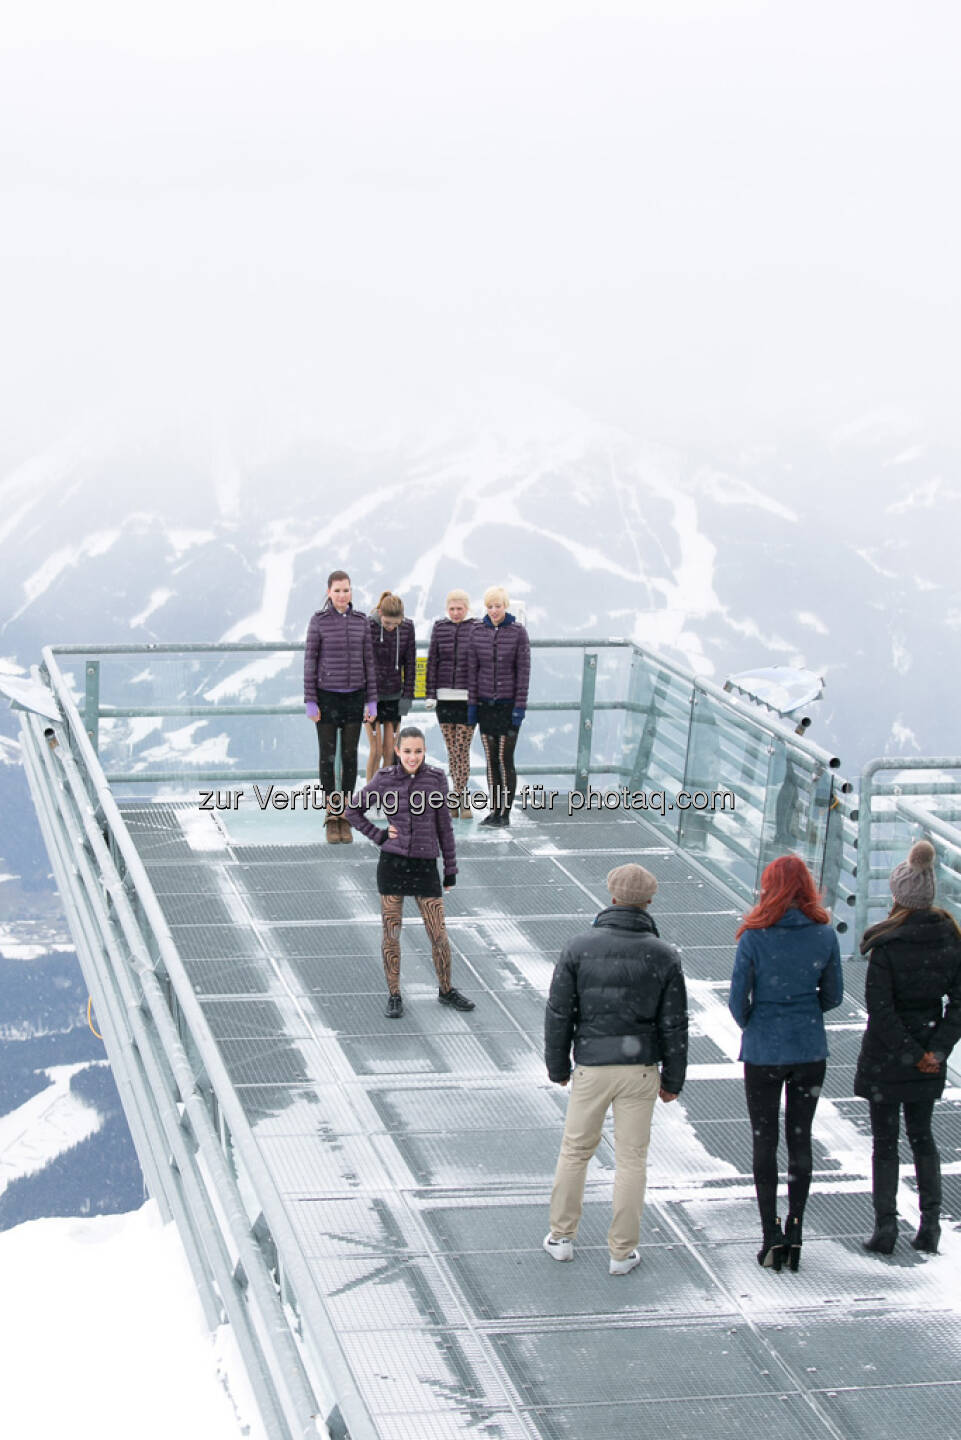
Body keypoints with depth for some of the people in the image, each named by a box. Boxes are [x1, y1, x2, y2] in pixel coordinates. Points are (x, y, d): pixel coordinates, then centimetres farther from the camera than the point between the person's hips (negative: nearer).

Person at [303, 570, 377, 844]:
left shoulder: (360, 621, 4)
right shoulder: (318, 620, -4)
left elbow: (368, 661, 7)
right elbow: (310, 661, -4)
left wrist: (372, 701, 3)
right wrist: (310, 701, -8)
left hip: (354, 696, 3)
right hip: (327, 695, -3)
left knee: (350, 756, 4)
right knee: (328, 756, 1)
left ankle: (345, 818, 11)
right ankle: (331, 818, 8)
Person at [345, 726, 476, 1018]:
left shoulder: (436, 779, -1)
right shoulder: (385, 780, -3)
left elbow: (444, 825, 6)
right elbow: (353, 810, 10)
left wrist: (451, 868, 8)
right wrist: (378, 835, -1)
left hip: (425, 865, 1)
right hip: (392, 863, -1)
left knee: (439, 935, 3)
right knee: (391, 932, 5)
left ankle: (446, 990, 24)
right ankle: (394, 996, 18)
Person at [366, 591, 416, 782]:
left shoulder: (407, 628, -2)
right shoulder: (368, 627, -13)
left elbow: (410, 664, 4)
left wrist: (407, 696, 1)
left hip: (394, 695, 3)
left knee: (390, 750, 4)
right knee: (376, 749, -6)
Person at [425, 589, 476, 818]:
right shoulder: (439, 628, 9)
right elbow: (432, 661, 9)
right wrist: (430, 693, 3)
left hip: (467, 697, -3)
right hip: (444, 696, 3)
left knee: (462, 749, -6)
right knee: (451, 750, 4)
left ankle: (460, 798, -3)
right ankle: (461, 799, 11)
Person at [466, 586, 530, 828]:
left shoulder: (518, 633, -4)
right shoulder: (477, 632, 4)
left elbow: (523, 671, -5)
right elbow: (472, 669, 7)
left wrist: (520, 706, -9)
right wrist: (472, 703, 3)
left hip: (508, 705, -3)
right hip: (485, 705, 3)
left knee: (505, 759, -5)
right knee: (491, 760, 5)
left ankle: (506, 812, 2)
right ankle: (494, 810, 12)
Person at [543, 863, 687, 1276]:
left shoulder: (579, 948, -8)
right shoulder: (663, 956, -6)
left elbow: (559, 1013, -4)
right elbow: (674, 1024, -3)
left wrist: (557, 1067, 9)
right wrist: (673, 1079, 8)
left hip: (591, 1067, 0)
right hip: (640, 1070, 0)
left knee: (575, 1150, 16)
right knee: (631, 1158, 8)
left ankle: (561, 1237, 24)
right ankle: (622, 1251, 13)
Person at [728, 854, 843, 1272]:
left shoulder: (754, 937, -14)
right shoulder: (824, 935, -6)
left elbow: (737, 999, -9)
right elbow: (833, 996, 3)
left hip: (763, 1051, -2)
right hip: (810, 1049, 2)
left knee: (765, 1142, 8)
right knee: (800, 1138, 12)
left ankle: (771, 1234, 5)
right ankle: (794, 1232, 14)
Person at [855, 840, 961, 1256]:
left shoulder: (887, 944, -18)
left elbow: (879, 1007, -20)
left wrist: (910, 1054, -13)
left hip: (885, 1058, -4)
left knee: (885, 1140, 7)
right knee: (922, 1135, 18)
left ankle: (885, 1227, 8)